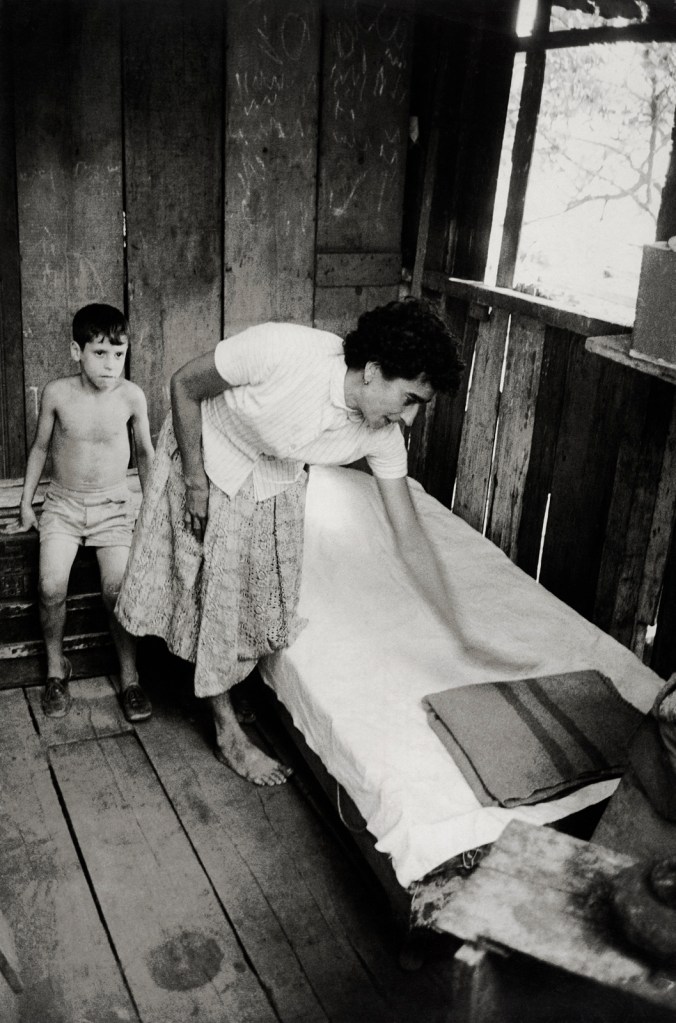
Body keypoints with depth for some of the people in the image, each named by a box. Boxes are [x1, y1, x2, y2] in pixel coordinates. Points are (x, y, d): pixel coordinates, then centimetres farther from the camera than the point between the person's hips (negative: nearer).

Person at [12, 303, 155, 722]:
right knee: (51, 588, -17)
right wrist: (26, 502, 9)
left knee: (118, 589, -16)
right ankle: (56, 669, 8)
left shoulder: (131, 396, -11)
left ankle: (130, 678, 3)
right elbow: (41, 447, 5)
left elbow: (145, 452, 4)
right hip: (63, 503, 1)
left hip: (113, 504, 0)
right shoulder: (57, 393, -11)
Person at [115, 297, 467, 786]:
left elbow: (411, 537, -16)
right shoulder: (283, 350, -40)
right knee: (215, 593, 2)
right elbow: (184, 385, -24)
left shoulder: (383, 436, -24)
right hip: (206, 456, -4)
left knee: (262, 591, 9)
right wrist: (195, 483, -20)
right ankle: (228, 732, 17)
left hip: (275, 481, 4)